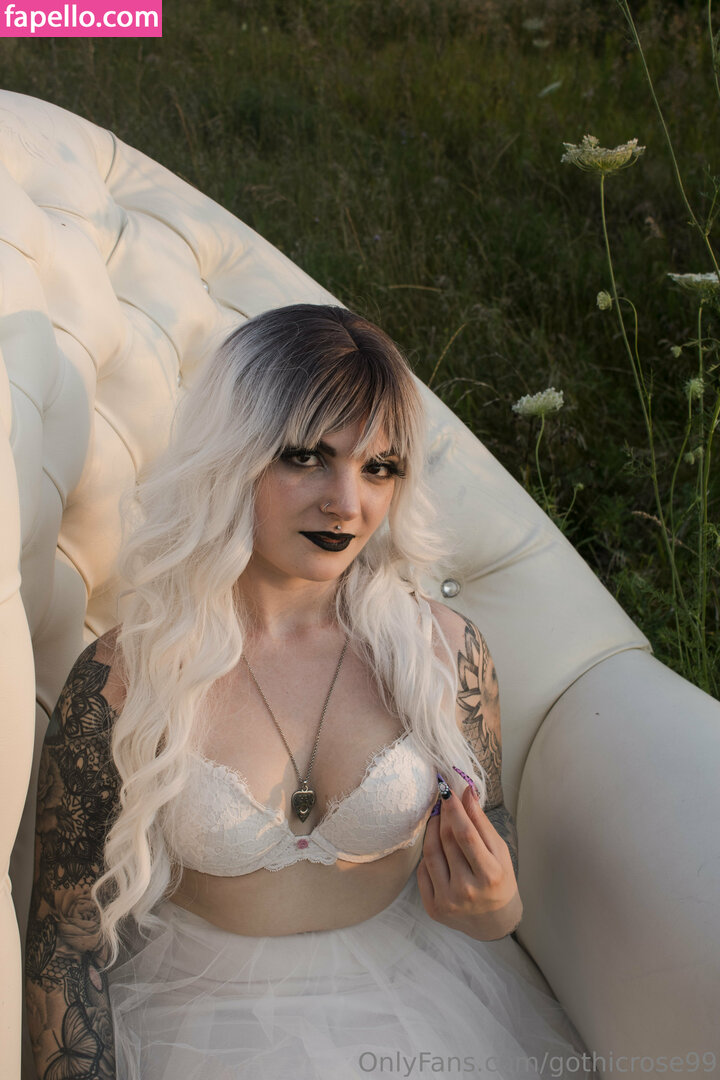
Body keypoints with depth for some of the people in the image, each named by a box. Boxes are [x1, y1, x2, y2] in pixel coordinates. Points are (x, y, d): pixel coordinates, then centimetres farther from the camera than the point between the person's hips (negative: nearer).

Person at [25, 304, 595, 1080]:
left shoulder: (443, 651, -9)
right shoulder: (120, 681, -15)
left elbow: (491, 861, 4)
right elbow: (69, 943, -4)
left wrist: (495, 910, -17)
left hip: (405, 995, 3)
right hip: (199, 1012, -2)